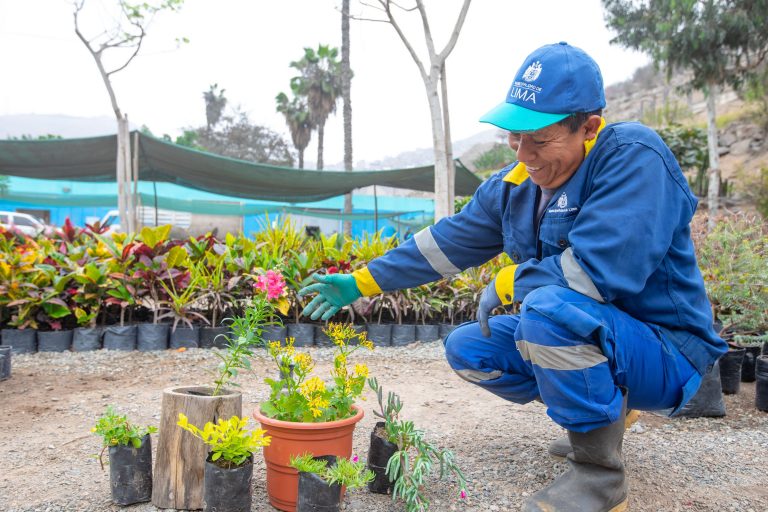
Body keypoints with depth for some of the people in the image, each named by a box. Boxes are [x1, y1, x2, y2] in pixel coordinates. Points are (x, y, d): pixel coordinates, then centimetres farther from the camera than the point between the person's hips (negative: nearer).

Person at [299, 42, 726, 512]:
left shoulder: (633, 157, -22)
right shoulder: (513, 185, 1)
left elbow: (597, 269, -34)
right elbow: (448, 242, 8)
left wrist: (507, 284, -16)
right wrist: (359, 283, 10)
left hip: (665, 353, -8)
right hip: (578, 336, 8)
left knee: (549, 306, -34)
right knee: (465, 348, 4)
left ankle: (599, 474, -13)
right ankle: (604, 409, 13)